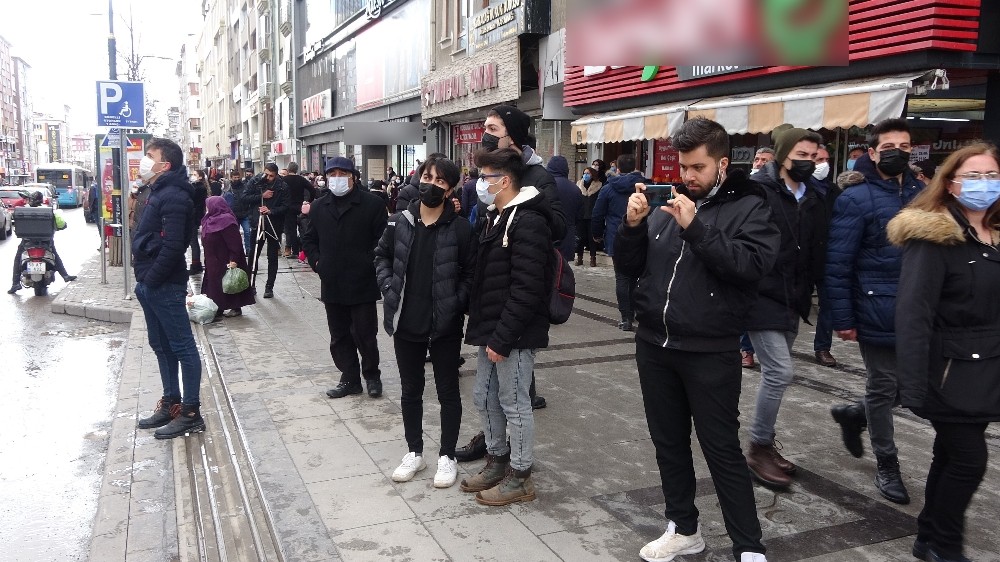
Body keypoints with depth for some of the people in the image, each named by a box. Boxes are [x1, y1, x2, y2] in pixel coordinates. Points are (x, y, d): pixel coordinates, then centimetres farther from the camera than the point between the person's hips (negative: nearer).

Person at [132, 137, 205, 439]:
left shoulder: (173, 197, -16)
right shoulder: (159, 193, 16)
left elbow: (173, 246, -25)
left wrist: (151, 279, -19)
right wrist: (143, 278, 12)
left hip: (165, 286, -11)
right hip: (151, 285, 11)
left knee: (182, 347, -3)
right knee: (161, 346, 17)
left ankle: (191, 413, 4)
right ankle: (170, 403, 29)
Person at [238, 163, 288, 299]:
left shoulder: (282, 186, -5)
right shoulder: (255, 182, -3)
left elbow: (285, 206, -8)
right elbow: (243, 199, -9)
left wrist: (271, 211, -23)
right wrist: (261, 196, -17)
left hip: (275, 226, -1)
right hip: (258, 224, 1)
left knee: (273, 257, 4)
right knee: (253, 255, 5)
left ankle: (269, 287, 12)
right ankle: (250, 284, 17)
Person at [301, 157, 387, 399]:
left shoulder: (372, 204, -6)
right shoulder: (319, 206, 10)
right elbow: (309, 239, 19)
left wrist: (370, 263, -11)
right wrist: (316, 261, 5)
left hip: (362, 284, -5)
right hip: (332, 285, 5)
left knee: (365, 335, 3)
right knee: (339, 337, 13)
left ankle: (372, 375, 24)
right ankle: (350, 379, 25)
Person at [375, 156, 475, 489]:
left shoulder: (460, 228, -10)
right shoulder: (399, 222, 0)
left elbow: (471, 273, -5)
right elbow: (382, 256, 12)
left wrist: (455, 304, -14)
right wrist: (389, 289, -1)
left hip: (445, 325, -3)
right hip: (405, 323, 4)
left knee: (448, 391, 9)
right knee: (410, 389, 15)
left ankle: (447, 456, 23)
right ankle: (415, 452, 32)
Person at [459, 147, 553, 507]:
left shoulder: (528, 222, -19)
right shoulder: (496, 218, 13)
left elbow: (526, 290, -24)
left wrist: (502, 338, -23)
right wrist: (482, 327, 14)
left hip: (514, 335, -10)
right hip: (493, 330, 10)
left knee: (514, 404, 3)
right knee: (484, 396, 18)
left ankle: (520, 478, 18)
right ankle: (497, 462, 35)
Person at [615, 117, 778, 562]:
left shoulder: (748, 207, -4)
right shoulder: (666, 203, 10)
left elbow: (752, 265, -21)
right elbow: (629, 267, 8)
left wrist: (695, 228, -25)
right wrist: (633, 225, -10)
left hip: (710, 353, -5)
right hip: (654, 345, 5)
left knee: (722, 450, 2)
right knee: (669, 442, 15)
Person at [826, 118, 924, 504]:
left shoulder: (922, 194, 9)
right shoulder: (856, 199, -10)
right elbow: (837, 265, -12)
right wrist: (843, 319, -15)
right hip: (879, 313, -6)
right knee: (884, 387, 7)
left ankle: (854, 415, 37)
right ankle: (887, 465, 25)